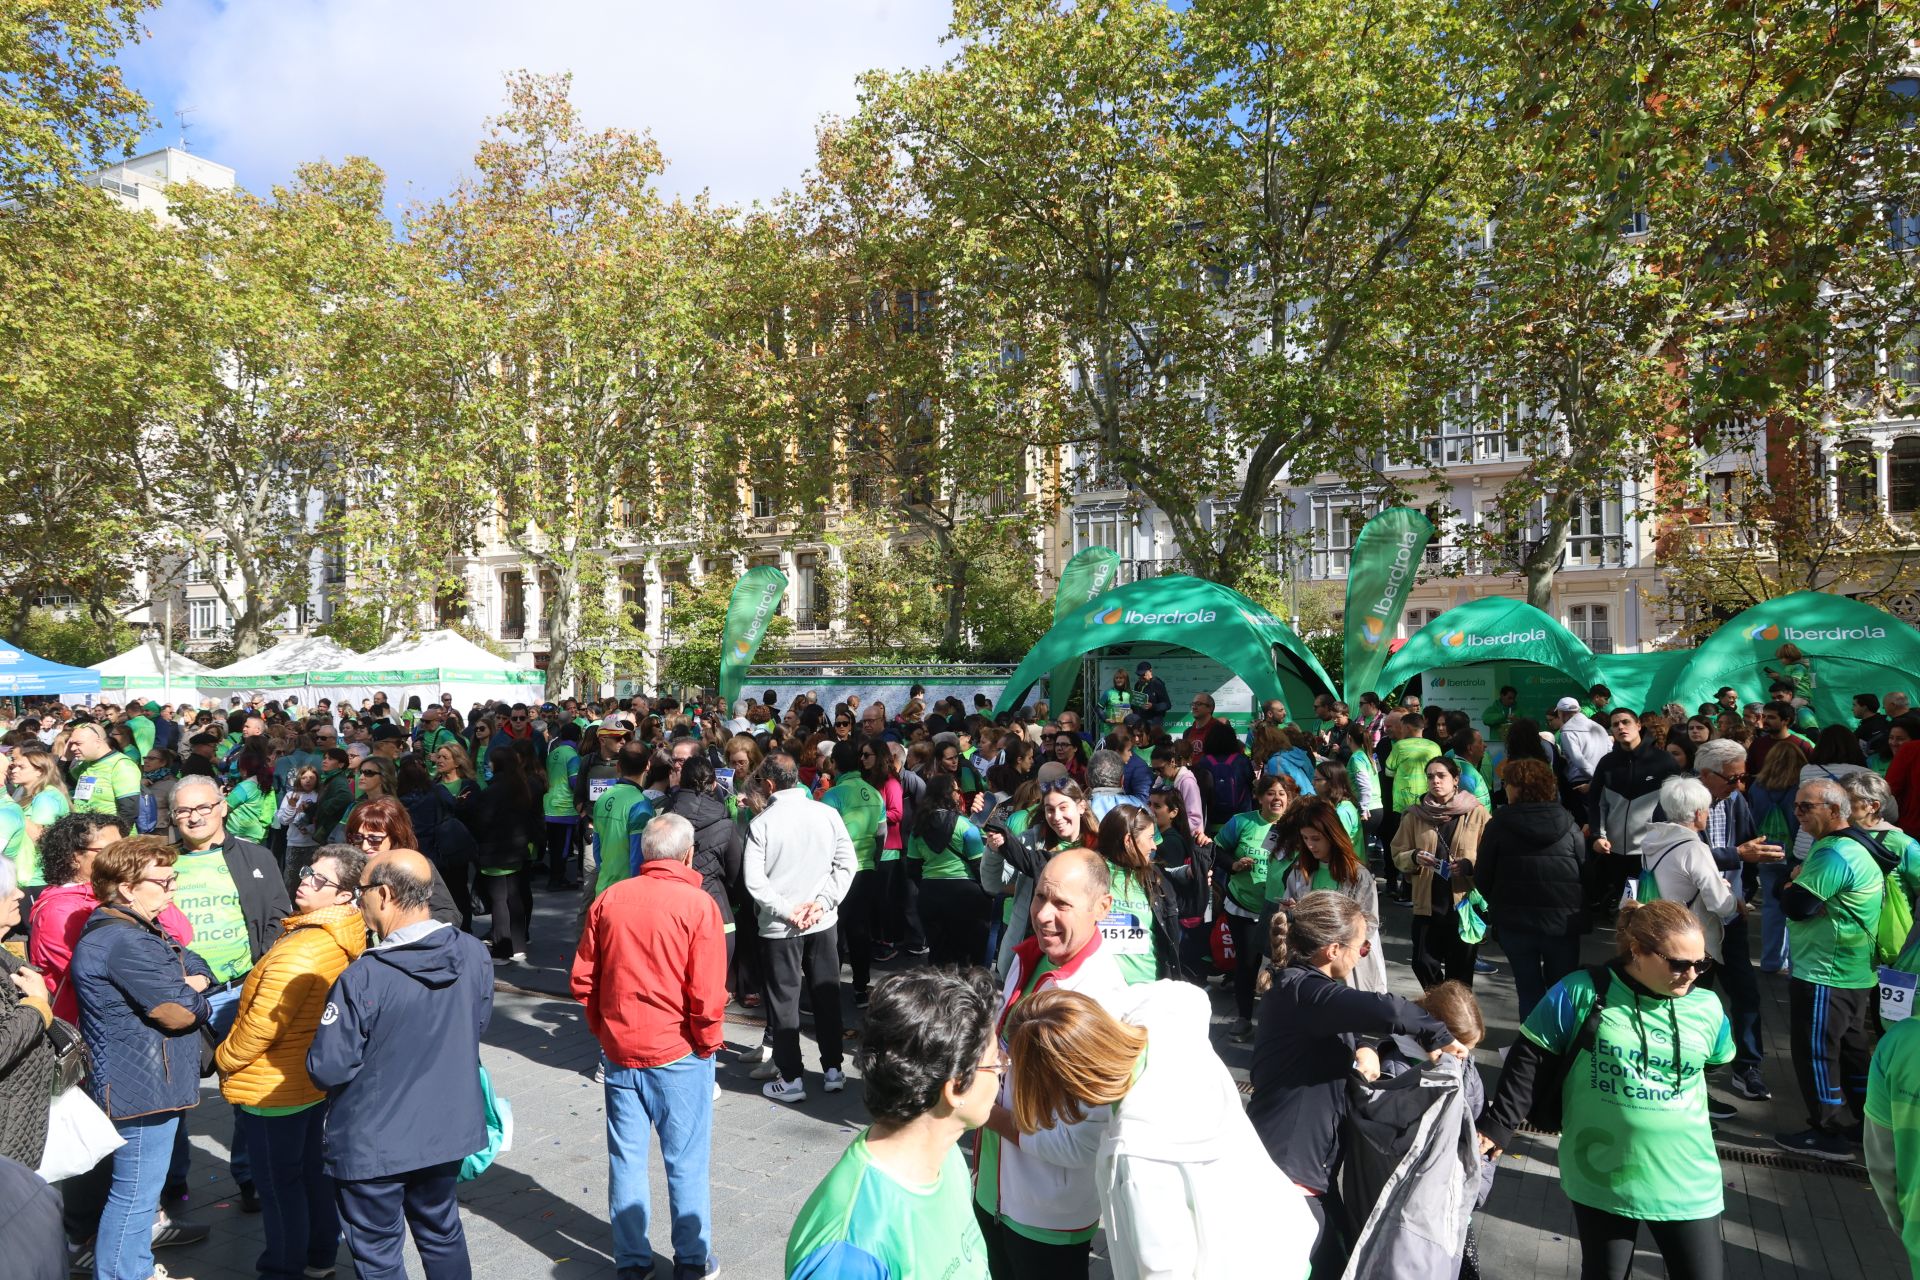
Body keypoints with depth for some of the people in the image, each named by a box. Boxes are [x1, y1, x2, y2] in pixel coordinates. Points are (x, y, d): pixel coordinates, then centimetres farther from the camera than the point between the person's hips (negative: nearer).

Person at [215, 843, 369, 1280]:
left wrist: (224, 1058, -7)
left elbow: (261, 1026, -25)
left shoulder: (300, 952, -30)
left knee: (278, 1182, 9)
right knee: (312, 1170, 21)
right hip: (315, 1081, 8)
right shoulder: (343, 941, -2)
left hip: (271, 1091, -8)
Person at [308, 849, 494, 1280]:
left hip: (374, 1145, -5)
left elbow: (327, 1069, -19)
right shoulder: (474, 955, -12)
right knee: (442, 1232, 25)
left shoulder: (363, 978, -28)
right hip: (449, 1129, 5)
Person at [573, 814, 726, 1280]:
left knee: (626, 1158, 13)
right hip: (678, 1055, -3)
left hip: (619, 1052, 4)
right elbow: (708, 994, -17)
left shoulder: (609, 899, -1)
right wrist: (708, 1044, -1)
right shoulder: (698, 904, -14)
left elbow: (583, 979, 4)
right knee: (686, 1162, 10)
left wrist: (604, 1032, 16)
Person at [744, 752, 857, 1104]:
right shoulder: (828, 814, -3)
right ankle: (832, 1070, 23)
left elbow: (755, 881, -15)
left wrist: (787, 911, -10)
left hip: (780, 928, -3)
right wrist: (822, 902, -5)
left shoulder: (761, 822, -11)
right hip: (824, 923, 3)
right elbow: (846, 864, -4)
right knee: (827, 996, 14)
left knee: (784, 1001, 8)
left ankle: (790, 1079, 14)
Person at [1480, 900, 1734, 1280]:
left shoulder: (1707, 1008, -2)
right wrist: (1497, 1126, -8)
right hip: (1602, 1177, -2)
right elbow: (1530, 1061, -6)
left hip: (1686, 1183, 2)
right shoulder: (1582, 993, -12)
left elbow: (1719, 1059, 21)